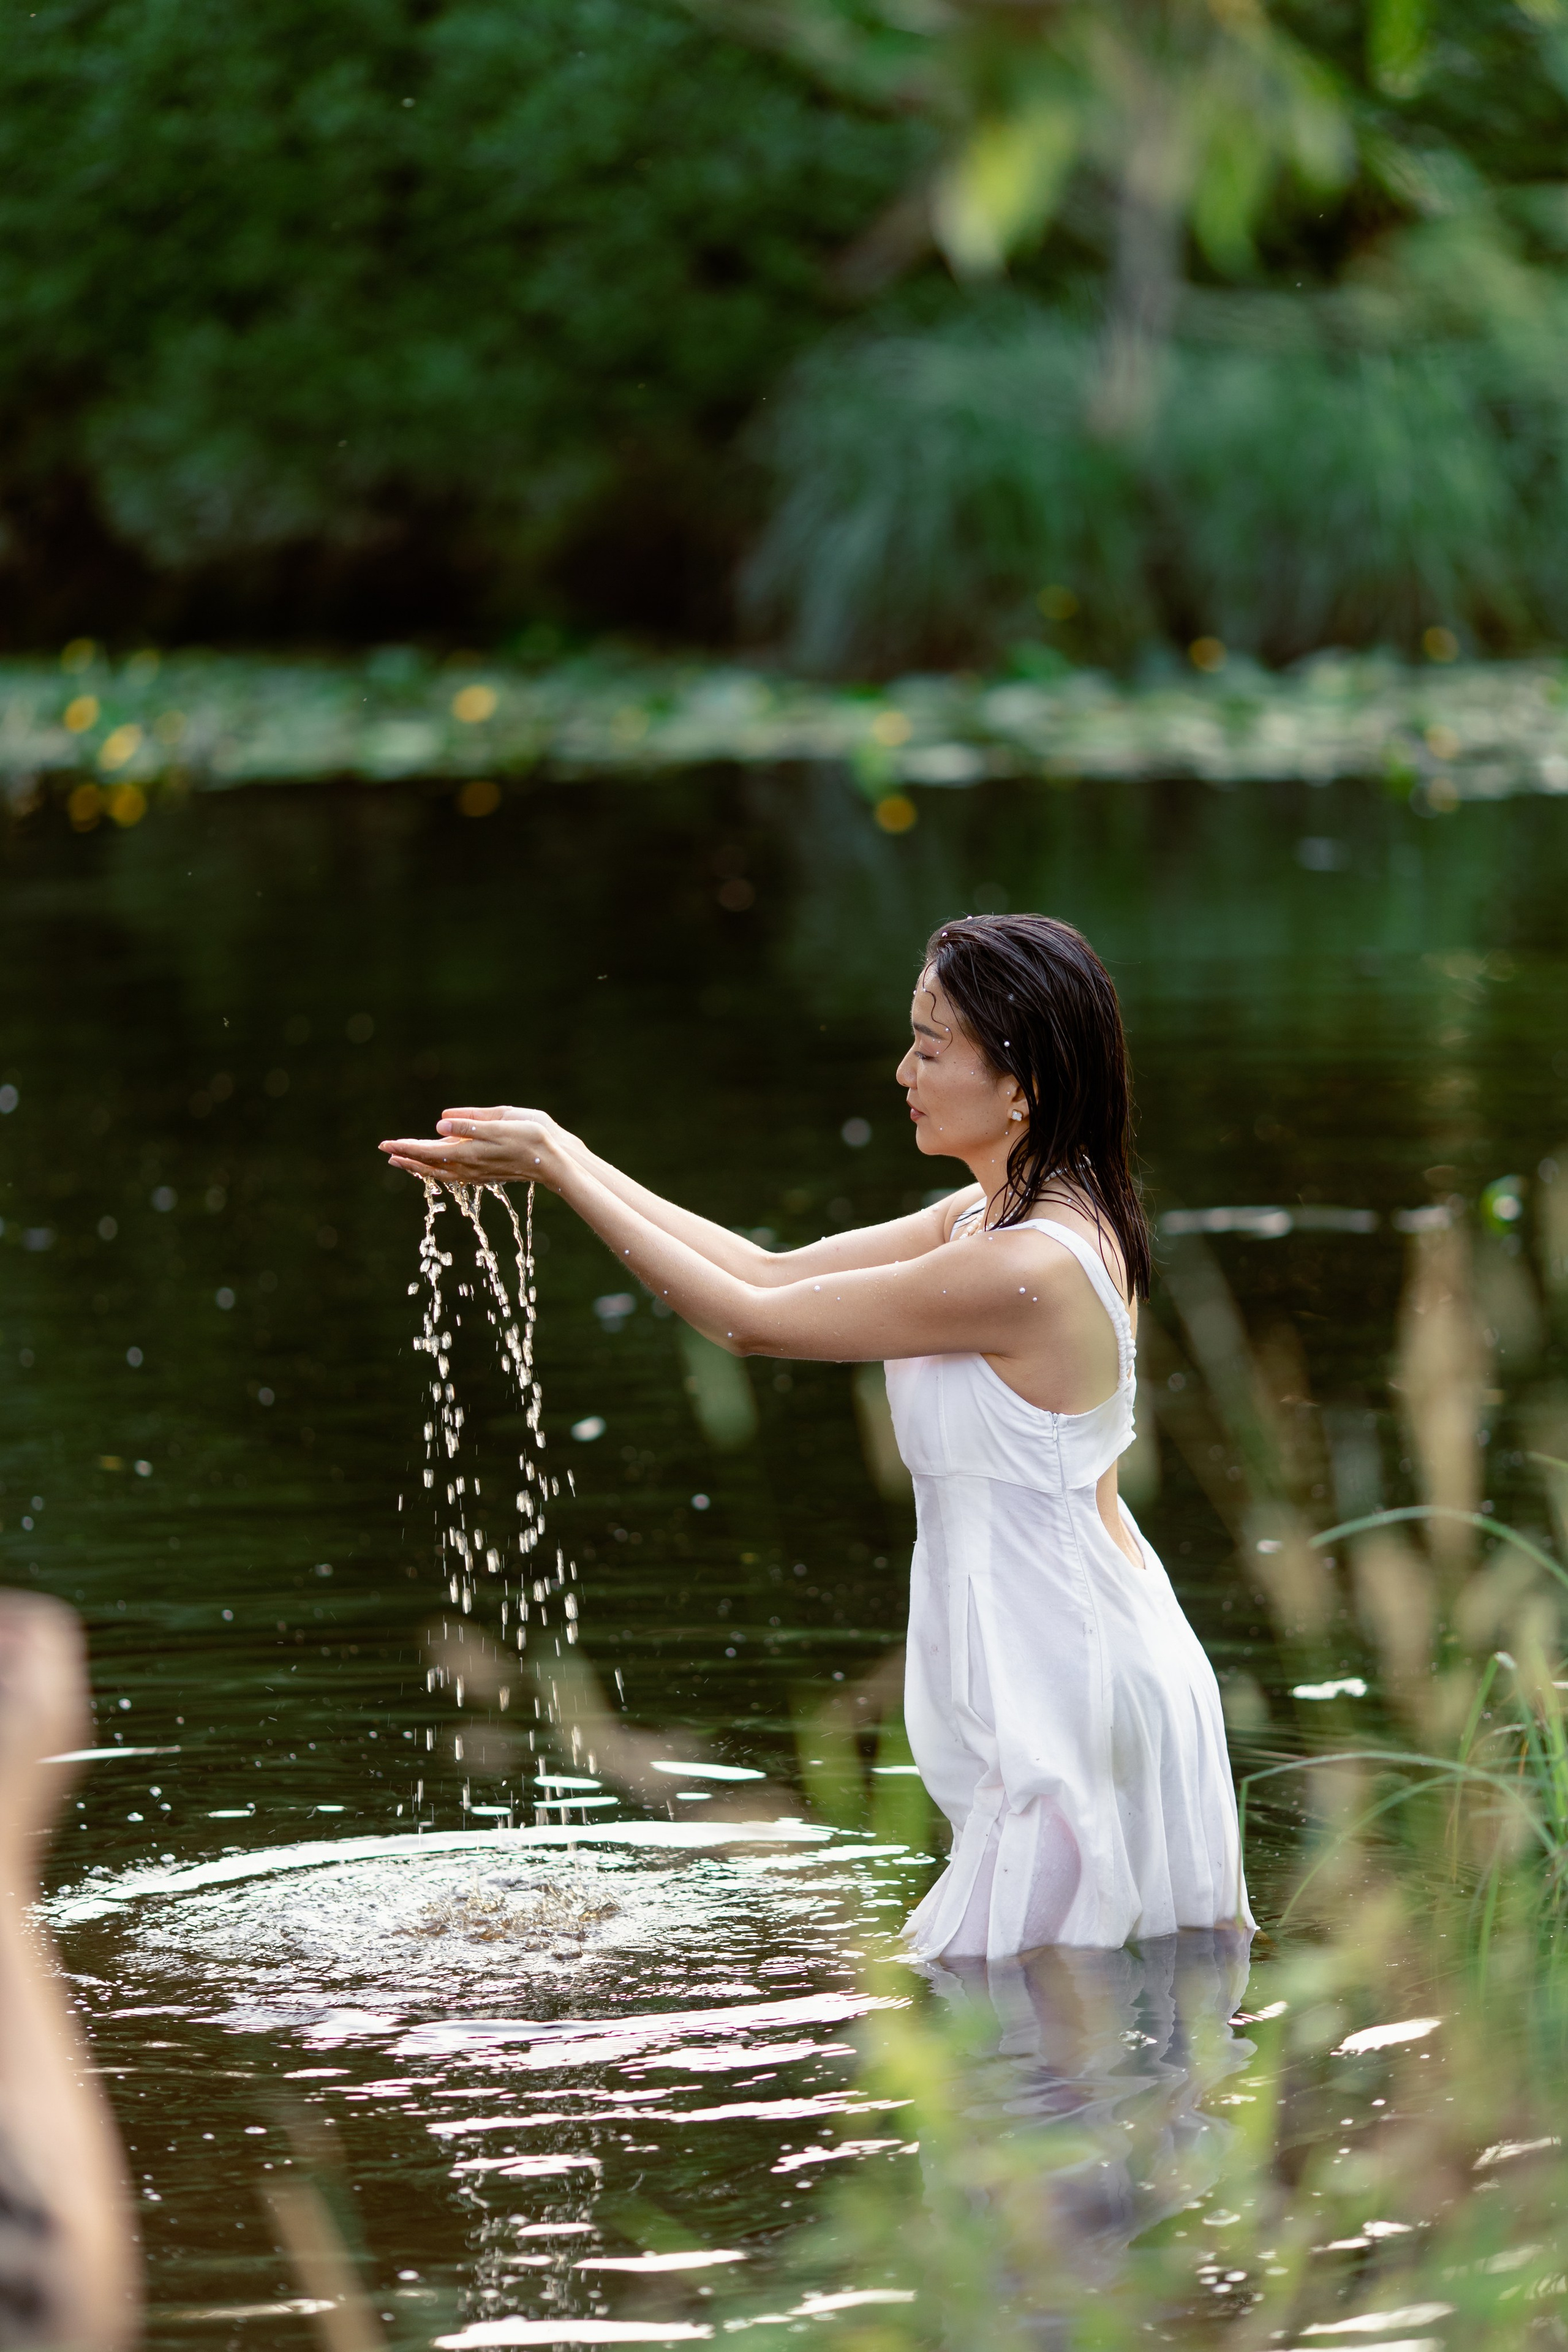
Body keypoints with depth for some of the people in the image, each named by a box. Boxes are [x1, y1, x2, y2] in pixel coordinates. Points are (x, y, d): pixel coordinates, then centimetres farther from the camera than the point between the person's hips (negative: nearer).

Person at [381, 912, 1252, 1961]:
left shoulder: (1023, 1267, -23)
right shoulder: (995, 1218, 7)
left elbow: (751, 1318, -15)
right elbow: (774, 1272, 12)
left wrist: (561, 1169, -8)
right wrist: (571, 1160, 7)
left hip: (1069, 1706, -10)